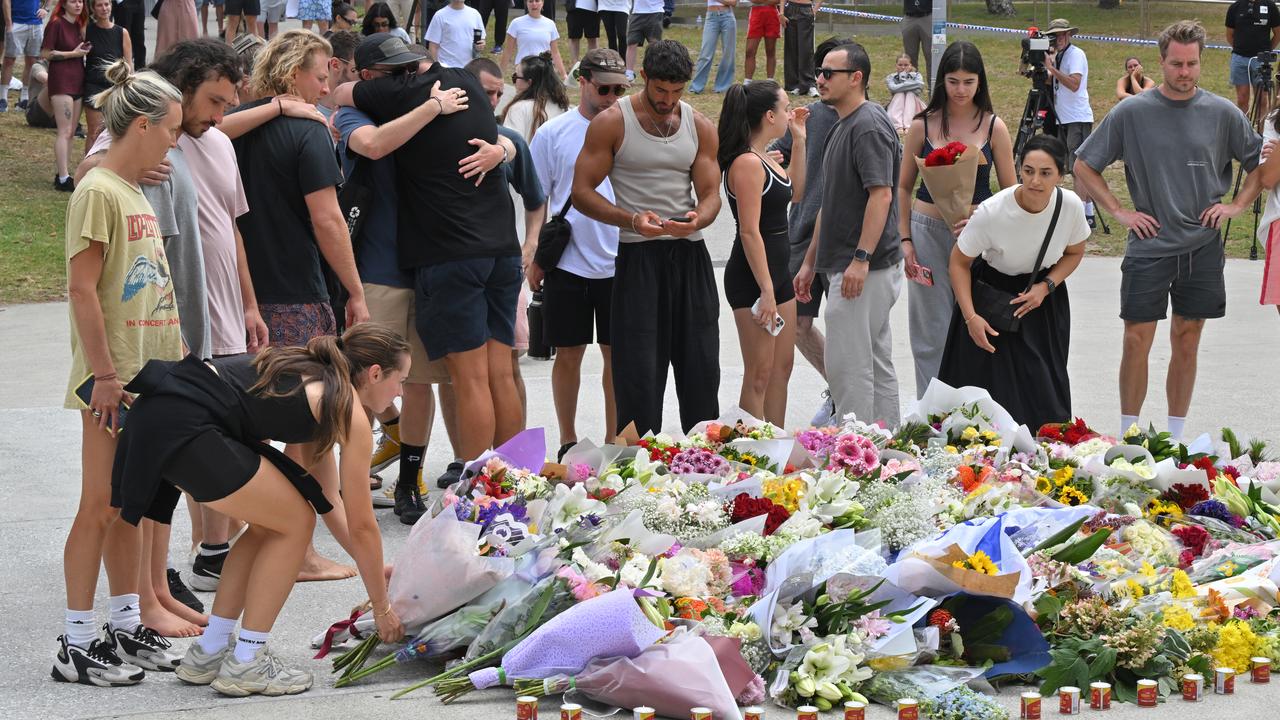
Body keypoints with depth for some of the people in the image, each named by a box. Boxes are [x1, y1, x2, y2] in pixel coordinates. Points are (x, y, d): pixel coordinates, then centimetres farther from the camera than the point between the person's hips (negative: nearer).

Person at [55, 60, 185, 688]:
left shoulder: (137, 194, 15)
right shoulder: (99, 193, -13)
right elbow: (82, 290, -17)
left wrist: (171, 367, 20)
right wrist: (104, 373, -19)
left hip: (149, 376, 9)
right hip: (114, 381, -9)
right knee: (100, 508, -5)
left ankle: (127, 628, 20)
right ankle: (77, 646, 0)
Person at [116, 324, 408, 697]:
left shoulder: (307, 370, 27)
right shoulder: (350, 413, 3)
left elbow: (323, 499, 34)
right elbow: (361, 526, 8)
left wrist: (372, 567, 40)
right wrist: (382, 608, 19)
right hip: (185, 427, -9)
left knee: (270, 523, 21)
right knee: (295, 524, 5)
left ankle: (207, 655, 25)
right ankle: (245, 665, 9)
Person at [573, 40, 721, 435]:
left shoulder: (700, 126, 10)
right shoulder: (612, 123, -3)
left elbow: (711, 193, 8)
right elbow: (582, 193, -5)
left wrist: (697, 219, -17)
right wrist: (632, 219, -21)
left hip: (690, 255, 4)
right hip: (638, 256, -4)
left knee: (701, 368, 7)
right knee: (639, 372, -5)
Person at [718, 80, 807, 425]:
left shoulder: (764, 158, 10)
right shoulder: (747, 163, -18)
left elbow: (795, 193, 26)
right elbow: (749, 232, -21)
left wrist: (798, 141, 17)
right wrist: (766, 291, -22)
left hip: (777, 273, 10)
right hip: (752, 279, -10)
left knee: (782, 368, 15)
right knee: (759, 376, -5)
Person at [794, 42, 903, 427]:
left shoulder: (869, 126, -14)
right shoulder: (841, 128, 18)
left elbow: (881, 195, -22)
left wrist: (861, 259, -27)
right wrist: (810, 262, 22)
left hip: (865, 269, -11)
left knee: (848, 366, -9)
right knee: (878, 366, 12)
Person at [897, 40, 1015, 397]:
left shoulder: (994, 127, 1)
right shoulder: (923, 126, 2)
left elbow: (1010, 192, 5)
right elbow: (903, 187, 9)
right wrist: (905, 239, 1)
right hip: (929, 232, 0)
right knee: (931, 334, 3)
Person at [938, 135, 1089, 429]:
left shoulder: (1071, 206, -19)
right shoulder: (991, 212, -27)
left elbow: (1074, 253, 3)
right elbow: (959, 262, -12)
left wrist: (1045, 287, -14)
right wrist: (970, 317, -19)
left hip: (1043, 297, 3)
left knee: (1044, 393, 2)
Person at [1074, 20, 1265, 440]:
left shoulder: (1223, 114, 1)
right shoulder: (1131, 113, -3)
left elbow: (1261, 164, 14)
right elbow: (1084, 166, 5)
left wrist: (1237, 205, 0)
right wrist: (1118, 211, -3)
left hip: (1202, 246, 1)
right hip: (1149, 245, -1)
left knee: (1187, 342, 8)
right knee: (1137, 341, -2)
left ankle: (1176, 437, 16)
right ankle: (1127, 437, 7)